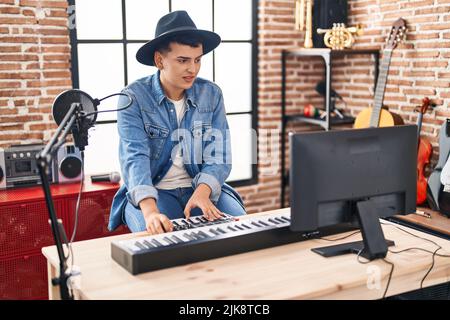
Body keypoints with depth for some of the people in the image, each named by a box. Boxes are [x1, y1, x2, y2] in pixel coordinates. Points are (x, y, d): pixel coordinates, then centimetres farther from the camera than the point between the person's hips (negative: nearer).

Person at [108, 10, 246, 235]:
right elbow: (135, 157, -23)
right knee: (159, 237, -33)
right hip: (151, 192, -3)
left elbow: (218, 154, -5)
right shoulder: (134, 97, -10)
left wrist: (202, 192, -26)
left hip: (204, 188, 3)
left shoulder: (211, 94, -1)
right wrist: (150, 210, -40)